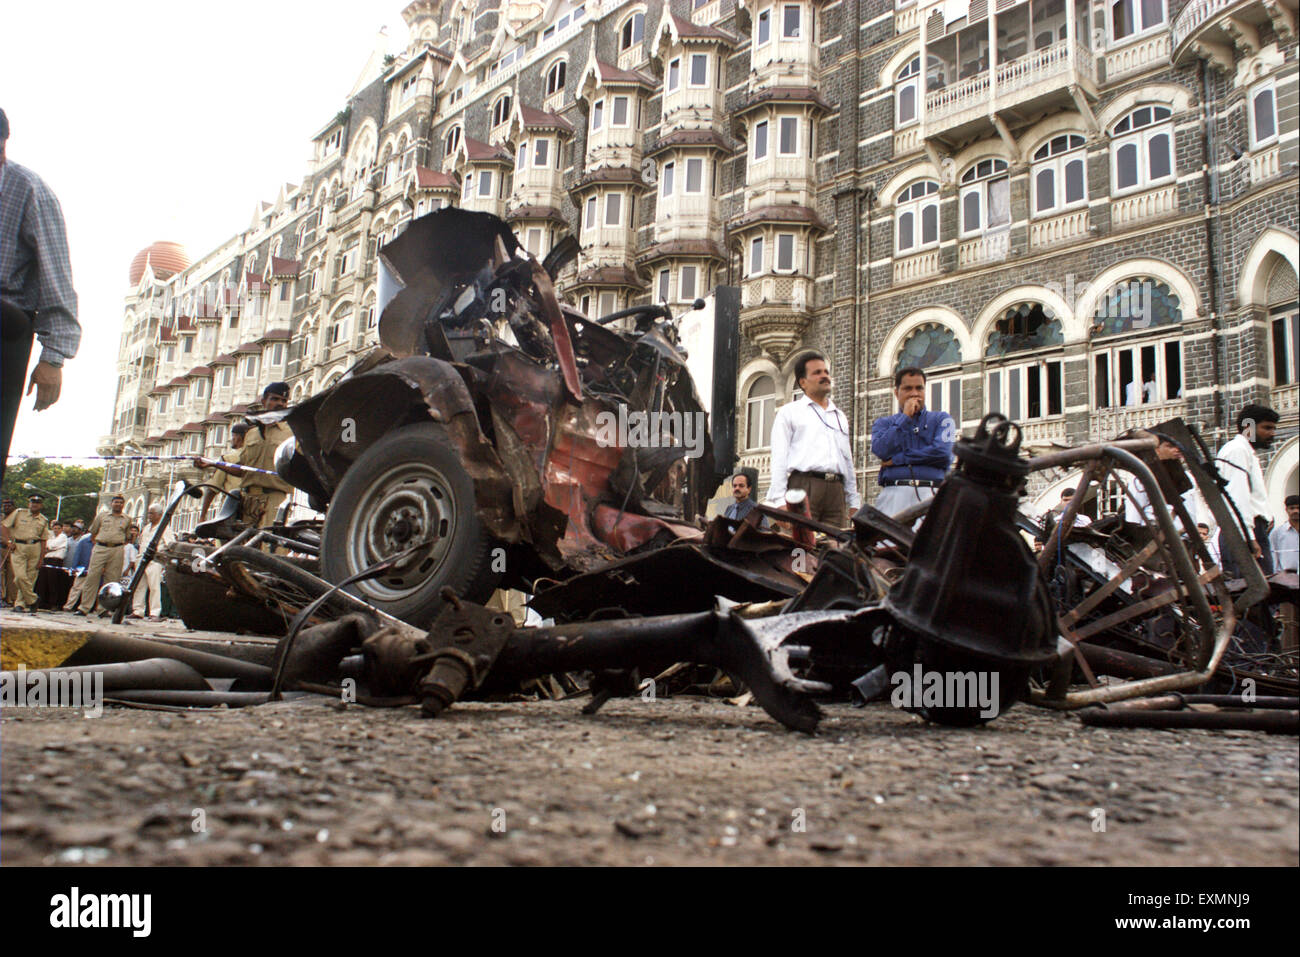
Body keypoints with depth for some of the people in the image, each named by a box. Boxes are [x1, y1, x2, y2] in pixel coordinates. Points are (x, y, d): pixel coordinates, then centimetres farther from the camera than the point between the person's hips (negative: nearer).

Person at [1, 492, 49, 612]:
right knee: (20, 576, -14)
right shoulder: (19, 513, 7)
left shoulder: (44, 521, 11)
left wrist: (41, 559, 3)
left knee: (30, 578, 0)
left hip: (35, 548, 2)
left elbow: (43, 541, 9)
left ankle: (19, 603, 11)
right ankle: (32, 600, 1)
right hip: (18, 548, -2)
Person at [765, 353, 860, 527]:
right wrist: (779, 501, -10)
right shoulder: (789, 412, 11)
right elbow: (779, 459, 1)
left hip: (836, 489, 5)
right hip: (804, 486, -5)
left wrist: (854, 502, 17)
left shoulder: (840, 417, 27)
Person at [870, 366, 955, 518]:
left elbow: (943, 452, -1)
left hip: (930, 494, 0)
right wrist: (905, 417, 5)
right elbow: (882, 451, -1)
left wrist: (898, 459, 1)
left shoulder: (941, 419, 17)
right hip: (893, 493, 1)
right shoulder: (883, 423, 20)